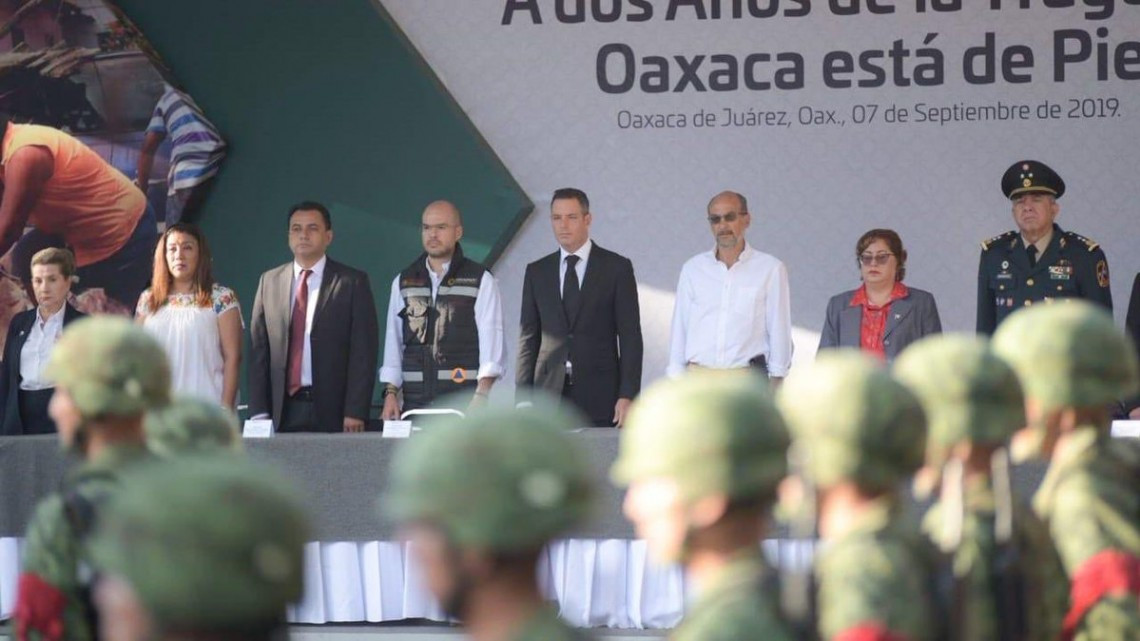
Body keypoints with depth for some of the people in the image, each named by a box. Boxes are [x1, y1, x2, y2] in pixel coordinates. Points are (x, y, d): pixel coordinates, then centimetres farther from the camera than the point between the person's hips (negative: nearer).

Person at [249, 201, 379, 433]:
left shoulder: (352, 282, 3)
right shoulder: (269, 282, 13)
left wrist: (355, 413, -10)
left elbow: (364, 351, -2)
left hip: (332, 412, -2)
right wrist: (259, 411, 2)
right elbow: (258, 350, 10)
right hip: (283, 411, 2)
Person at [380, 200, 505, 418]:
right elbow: (393, 341, 13)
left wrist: (481, 393, -15)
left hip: (463, 400, -3)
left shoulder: (481, 280, 3)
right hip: (415, 399, 3)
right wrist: (390, 393, 4)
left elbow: (491, 336, -4)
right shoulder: (403, 282, 15)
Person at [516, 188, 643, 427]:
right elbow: (528, 338, 12)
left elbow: (630, 336, 1)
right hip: (549, 396, 2)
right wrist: (523, 399, 3)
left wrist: (627, 396, -7)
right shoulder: (537, 272, 13)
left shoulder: (616, 268, 4)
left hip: (600, 396, -2)